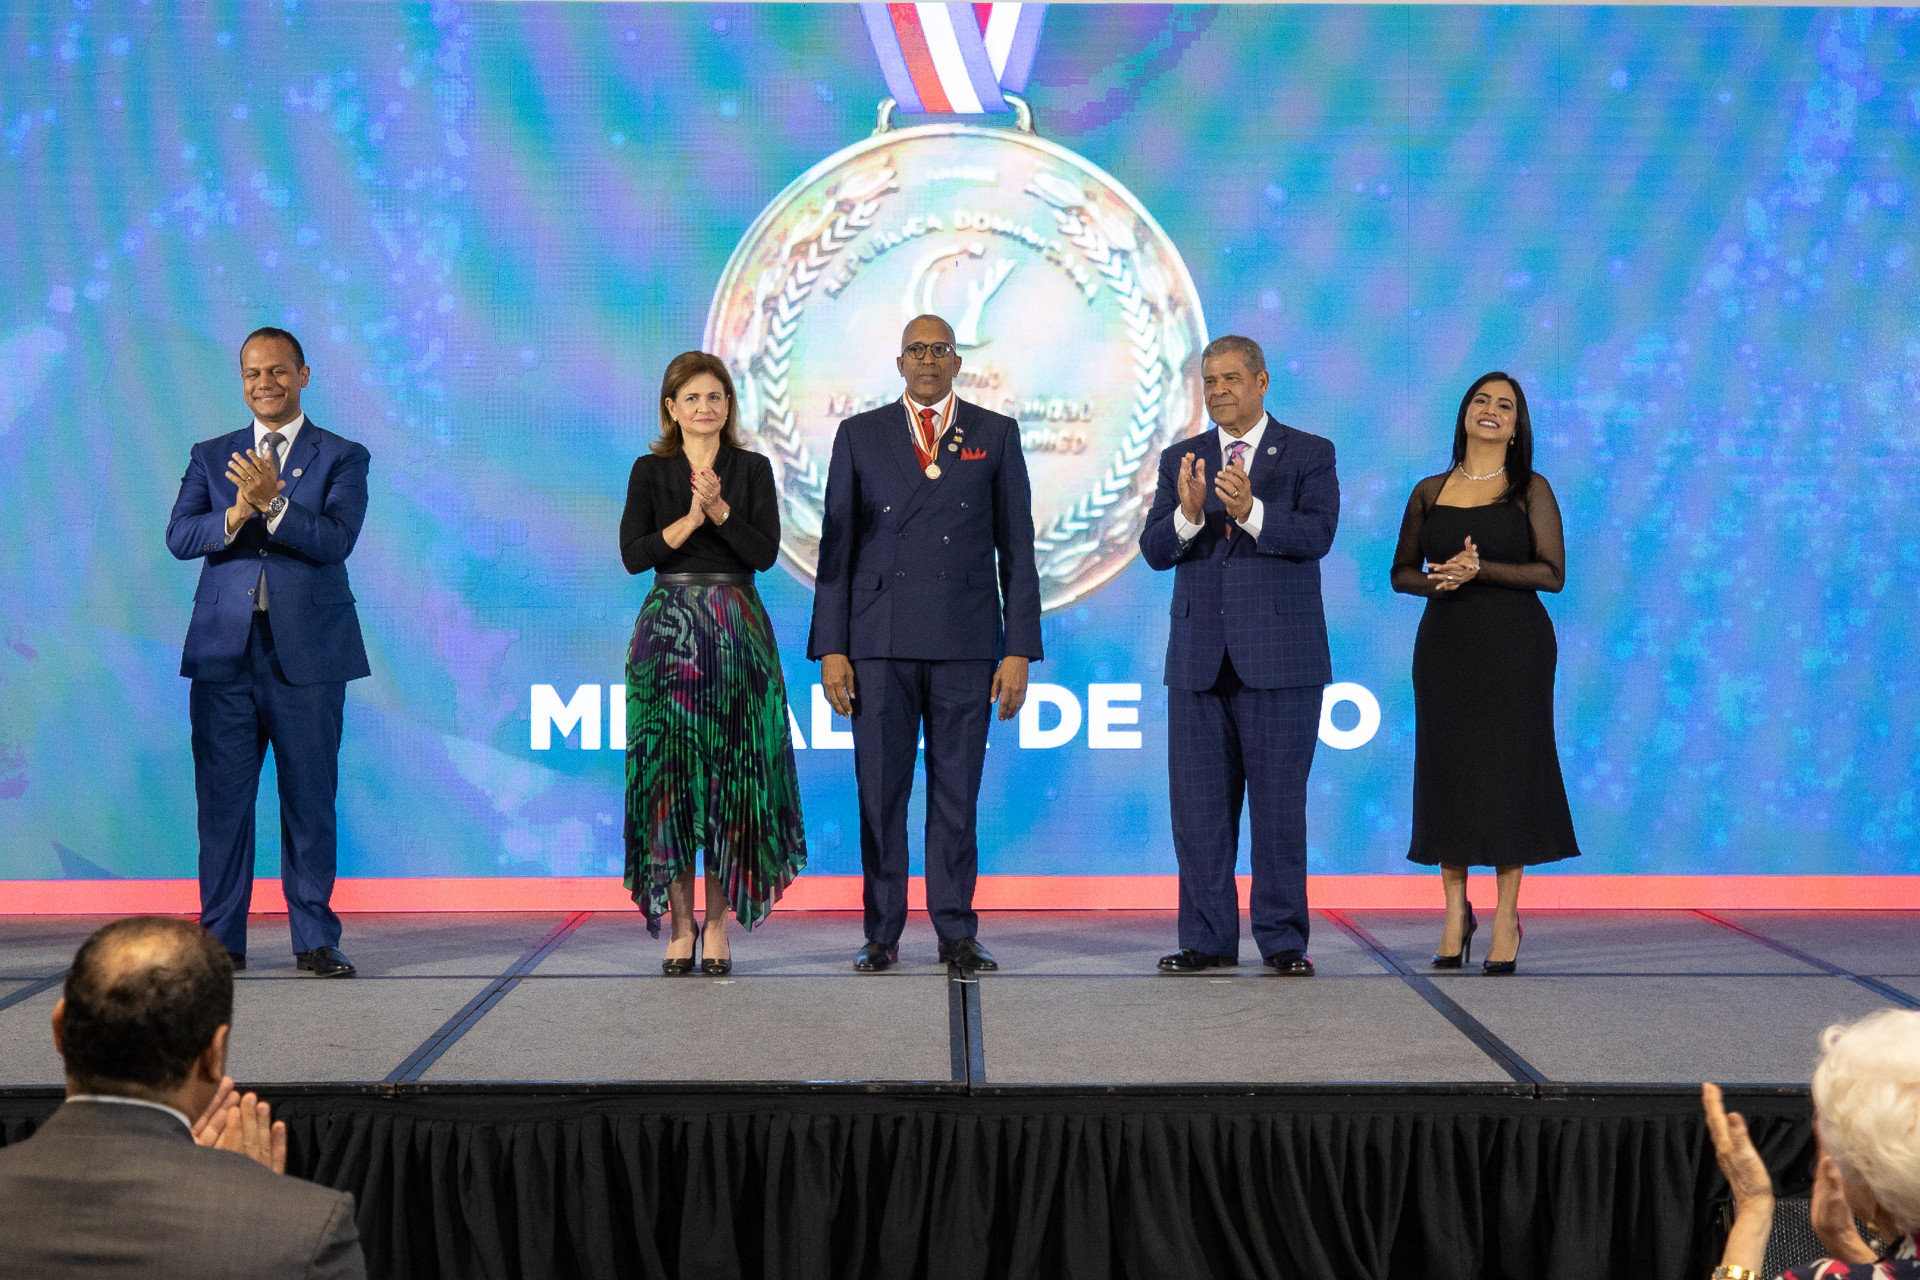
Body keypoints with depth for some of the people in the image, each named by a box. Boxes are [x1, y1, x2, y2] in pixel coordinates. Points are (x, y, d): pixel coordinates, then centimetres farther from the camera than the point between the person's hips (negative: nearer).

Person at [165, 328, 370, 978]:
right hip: (224, 652, 2)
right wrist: (236, 515, -18)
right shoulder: (211, 456, 14)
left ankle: (315, 940, 10)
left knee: (309, 798, 2)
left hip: (308, 653, -2)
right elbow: (179, 536, 0)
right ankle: (221, 939, 11)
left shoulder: (343, 457, 6)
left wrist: (274, 502, -23)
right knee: (222, 798, 2)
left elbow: (336, 539, -9)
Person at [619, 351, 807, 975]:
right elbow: (633, 555, -5)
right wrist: (690, 519, -15)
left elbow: (765, 551, -4)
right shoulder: (651, 471, 6)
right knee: (670, 773, -2)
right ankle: (680, 925, 6)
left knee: (731, 771, -1)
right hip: (669, 631, 0)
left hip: (738, 631, 0)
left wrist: (720, 510, -16)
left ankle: (718, 925, 7)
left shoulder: (752, 469, 7)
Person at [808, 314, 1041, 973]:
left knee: (957, 794, 3)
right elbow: (836, 547, 6)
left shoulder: (996, 435, 8)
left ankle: (956, 932, 11)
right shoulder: (859, 435, 9)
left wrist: (1019, 650, -2)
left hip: (966, 641, 0)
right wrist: (831, 648, -2)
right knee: (879, 793, 3)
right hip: (879, 640, 0)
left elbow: (1016, 549, 6)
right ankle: (882, 935, 11)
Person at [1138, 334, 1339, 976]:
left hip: (1279, 656, -3)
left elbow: (1317, 534, -13)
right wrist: (1188, 514, -19)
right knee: (1199, 805, 5)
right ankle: (1207, 939, 13)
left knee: (1280, 802, 0)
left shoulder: (1309, 454, 3)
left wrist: (1251, 512, -28)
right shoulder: (1181, 459, 12)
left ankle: (1283, 940, 7)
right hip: (1199, 657, 3)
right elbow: (1153, 551, 1)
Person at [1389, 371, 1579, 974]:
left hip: (1514, 646, -2)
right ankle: (1455, 911, 13)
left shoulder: (1531, 489, 3)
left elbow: (1553, 573, -5)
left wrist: (1481, 570, -17)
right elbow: (1401, 571, 13)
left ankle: (1506, 916, 4)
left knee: (1508, 767, -3)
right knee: (1446, 767, 1)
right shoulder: (1430, 492, 10)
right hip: (1445, 643, 2)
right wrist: (1436, 580, -9)